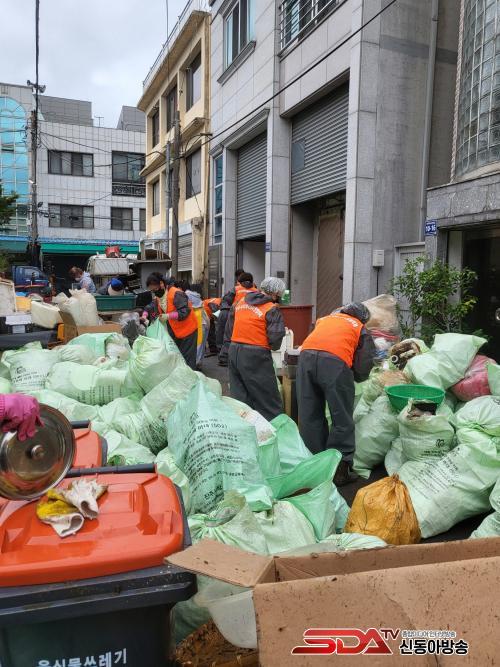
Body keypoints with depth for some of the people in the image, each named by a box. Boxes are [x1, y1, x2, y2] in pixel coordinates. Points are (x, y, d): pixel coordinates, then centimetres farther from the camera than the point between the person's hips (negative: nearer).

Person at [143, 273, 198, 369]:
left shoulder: (176, 294, -21)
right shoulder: (157, 297, 6)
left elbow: (184, 312, -29)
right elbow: (150, 308, 15)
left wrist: (168, 316, -35)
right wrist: (145, 315, -6)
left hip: (187, 331, -9)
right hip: (174, 332, 9)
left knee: (187, 360, -7)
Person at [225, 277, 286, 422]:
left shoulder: (240, 302, 12)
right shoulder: (272, 309, -8)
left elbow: (229, 327, 18)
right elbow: (275, 338, -14)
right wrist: (273, 346, 6)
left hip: (234, 351, 7)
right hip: (255, 356, -7)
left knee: (238, 394, 15)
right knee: (269, 400, 1)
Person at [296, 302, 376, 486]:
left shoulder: (325, 318, 34)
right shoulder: (361, 330, 23)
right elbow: (362, 370, 12)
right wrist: (349, 378, 31)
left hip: (306, 355, 4)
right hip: (335, 361, -4)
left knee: (309, 416, 12)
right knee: (342, 419, 8)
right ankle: (340, 469, 12)